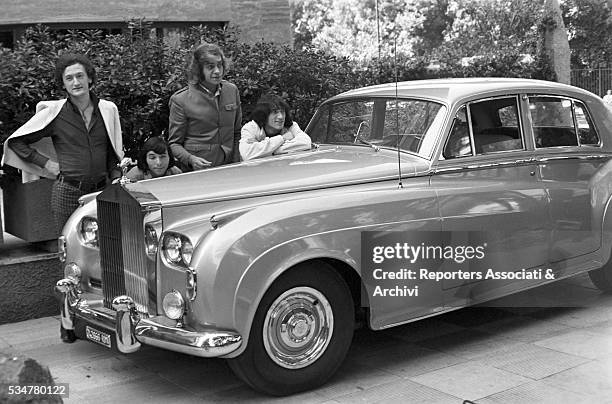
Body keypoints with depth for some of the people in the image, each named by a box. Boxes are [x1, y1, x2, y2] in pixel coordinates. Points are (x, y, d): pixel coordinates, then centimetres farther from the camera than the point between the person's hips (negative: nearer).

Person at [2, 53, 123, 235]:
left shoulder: (109, 109, 6)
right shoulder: (53, 113, -1)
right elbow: (15, 141, 5)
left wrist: (116, 179, 8)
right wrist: (45, 163, -1)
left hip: (102, 191, 2)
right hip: (67, 192, -2)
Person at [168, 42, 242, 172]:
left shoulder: (232, 90, 5)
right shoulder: (180, 100, -7)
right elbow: (174, 143, -2)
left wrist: (236, 164, 5)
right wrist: (190, 159, -20)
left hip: (228, 168, 3)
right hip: (196, 171, -3)